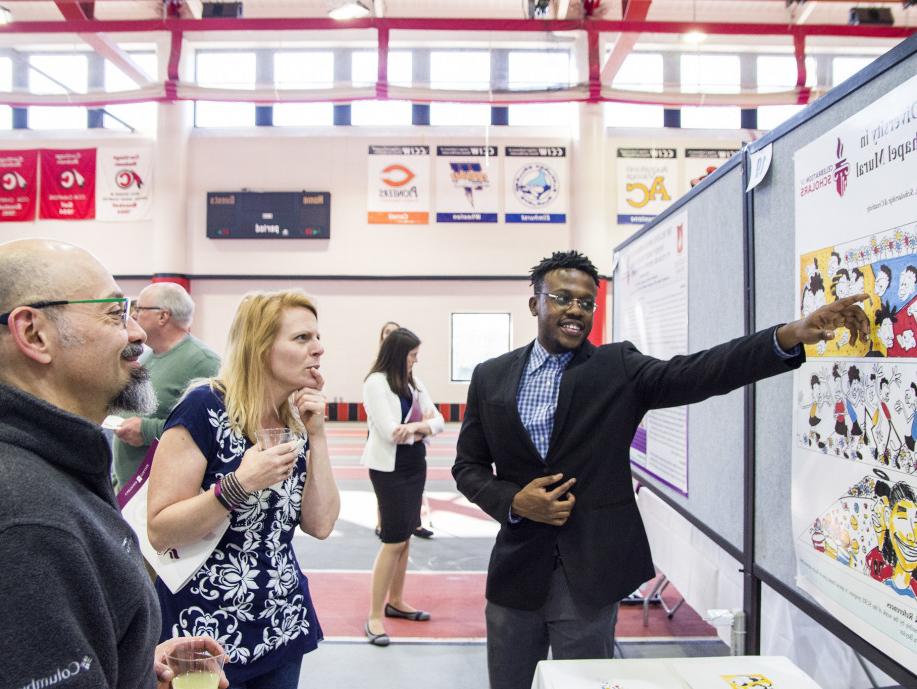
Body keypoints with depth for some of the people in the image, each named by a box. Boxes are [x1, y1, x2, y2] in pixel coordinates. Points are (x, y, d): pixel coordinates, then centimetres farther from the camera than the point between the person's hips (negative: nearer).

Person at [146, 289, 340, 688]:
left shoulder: (296, 421, 1)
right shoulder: (205, 408, -17)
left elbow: (320, 525, -4)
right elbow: (160, 532, -17)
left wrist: (317, 436, -11)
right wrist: (239, 484, -30)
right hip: (207, 629, -6)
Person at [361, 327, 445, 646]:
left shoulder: (413, 382, 8)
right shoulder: (376, 382, -14)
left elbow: (438, 420, 3)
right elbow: (390, 432, -21)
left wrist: (419, 426, -18)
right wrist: (422, 424, -8)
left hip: (415, 465, 7)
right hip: (389, 468, -7)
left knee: (406, 536, 14)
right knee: (394, 541, -5)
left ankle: (395, 601, 30)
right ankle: (375, 616, 6)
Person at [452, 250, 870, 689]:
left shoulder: (617, 368, -4)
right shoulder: (491, 377, 2)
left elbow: (696, 373, -18)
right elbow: (468, 465, 5)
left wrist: (791, 336, -31)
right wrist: (514, 501, -13)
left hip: (590, 572, -2)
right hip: (516, 569, 2)